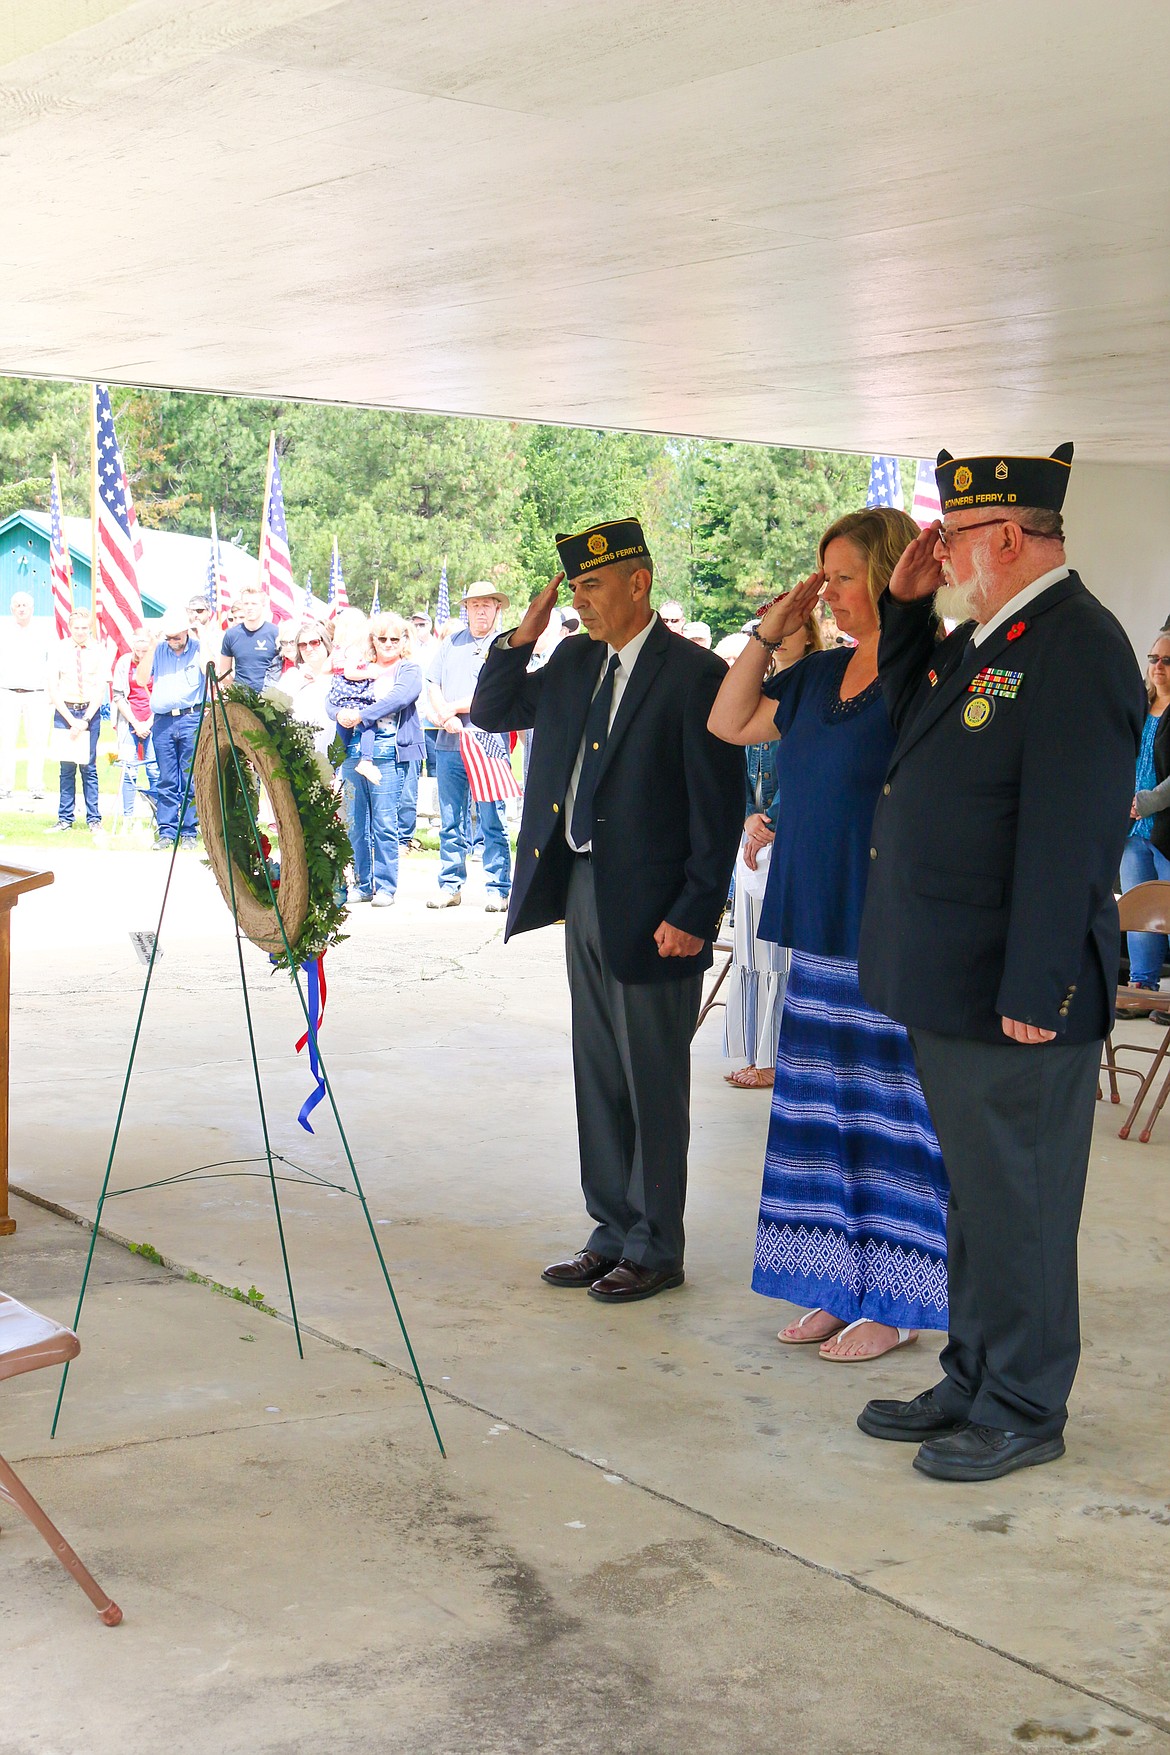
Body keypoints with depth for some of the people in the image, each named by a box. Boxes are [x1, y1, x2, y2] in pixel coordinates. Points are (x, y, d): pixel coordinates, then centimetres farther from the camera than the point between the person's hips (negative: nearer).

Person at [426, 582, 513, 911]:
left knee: (492, 820, -2)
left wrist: (453, 707, -6)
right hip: (450, 745, 4)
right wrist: (447, 718, -7)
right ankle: (450, 885, 15)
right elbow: (434, 686, 12)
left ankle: (498, 889, 3)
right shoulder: (452, 643, 15)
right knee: (450, 820, 8)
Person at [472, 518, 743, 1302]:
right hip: (581, 892, 8)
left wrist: (693, 915, -17)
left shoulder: (695, 674, -12)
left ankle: (656, 1249, 16)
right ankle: (615, 1232, 27)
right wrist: (523, 636, 4)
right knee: (599, 1080, 15)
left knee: (654, 1086, 3)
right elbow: (493, 712, 19)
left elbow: (718, 806, -14)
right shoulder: (574, 661, 10)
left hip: (651, 910, -7)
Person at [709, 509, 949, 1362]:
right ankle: (843, 1287, 25)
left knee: (890, 1109, 1)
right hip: (823, 932, 8)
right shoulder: (821, 674, 11)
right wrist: (769, 634, 10)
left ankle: (894, 1302, 13)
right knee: (828, 1107, 13)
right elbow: (729, 723, 17)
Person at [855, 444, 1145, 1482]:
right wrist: (907, 607, 14)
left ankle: (1024, 1414, 18)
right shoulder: (981, 639, 12)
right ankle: (973, 1385, 32)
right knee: (977, 1199, 19)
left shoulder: (1076, 647, -17)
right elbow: (908, 715, 30)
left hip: (1017, 998, -9)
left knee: (1018, 1208, 4)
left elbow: (1069, 838, -22)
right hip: (947, 989, 9)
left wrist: (1031, 994, -23)